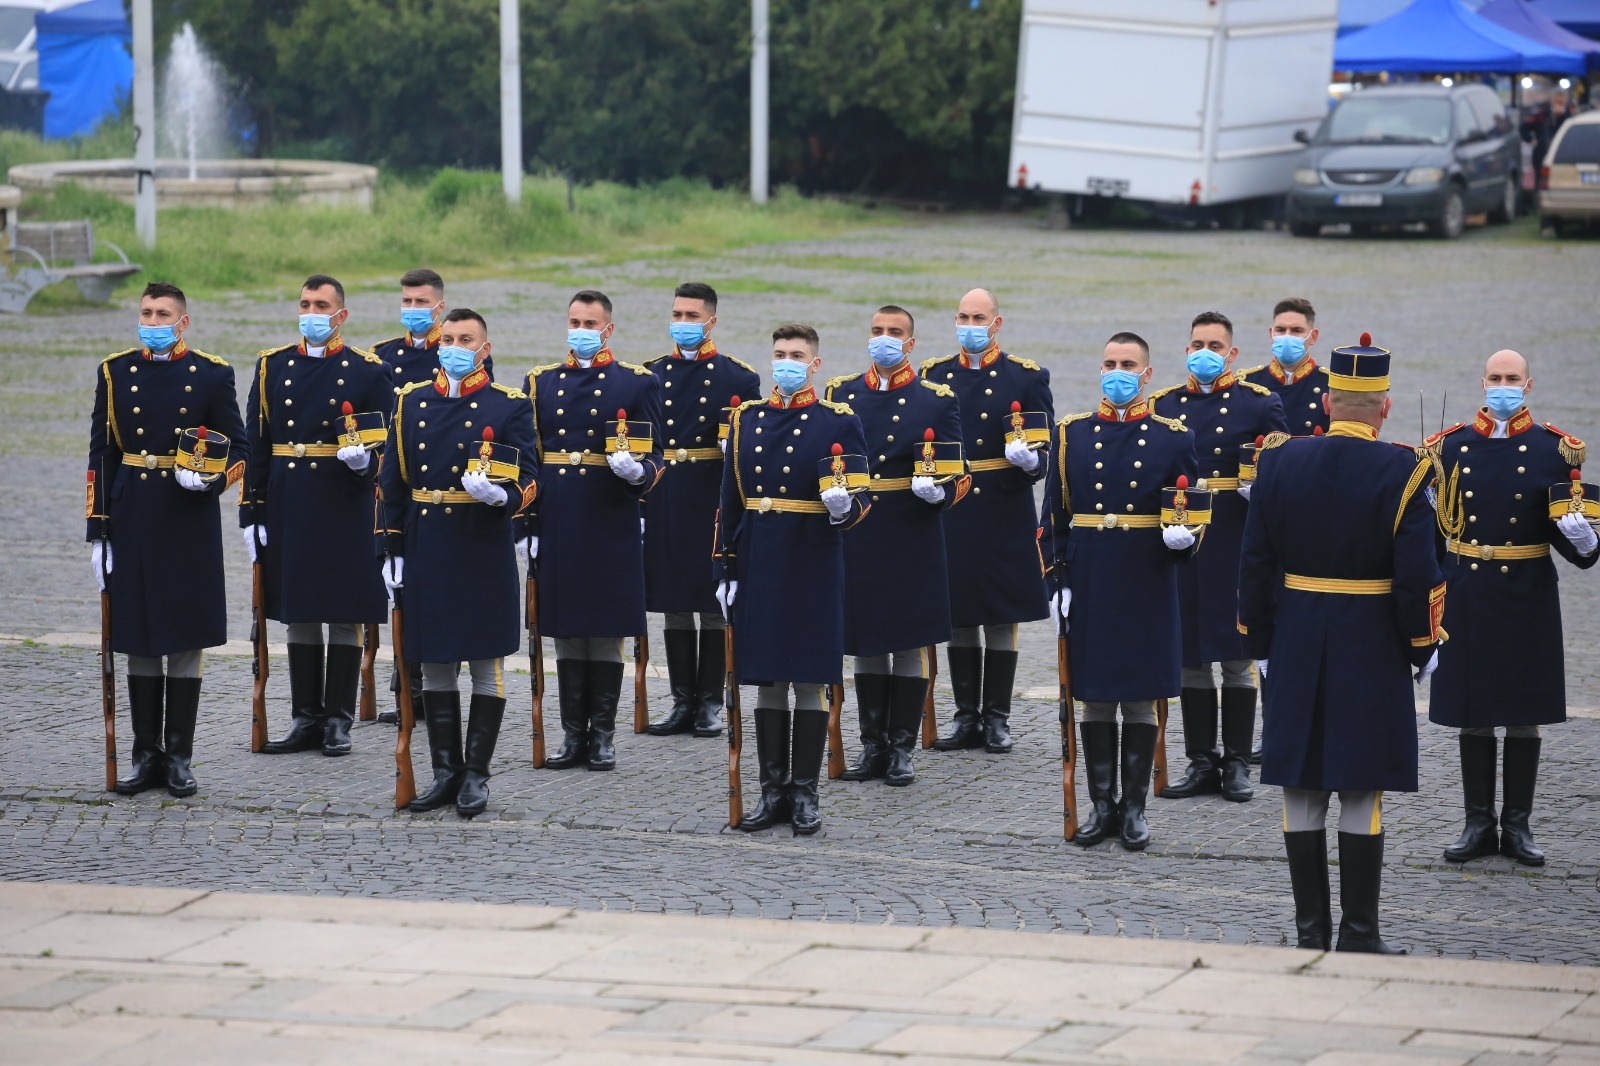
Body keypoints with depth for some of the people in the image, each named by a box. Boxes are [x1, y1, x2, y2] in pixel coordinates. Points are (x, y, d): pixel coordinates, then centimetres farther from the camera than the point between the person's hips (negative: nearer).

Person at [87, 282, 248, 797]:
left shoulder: (212, 375, 1)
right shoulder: (115, 373, 5)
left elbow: (238, 449, 4)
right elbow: (101, 455, 6)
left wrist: (210, 480, -18)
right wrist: (97, 530, 1)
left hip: (189, 520, -2)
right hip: (132, 522, 2)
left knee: (185, 640, 1)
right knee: (138, 642, 5)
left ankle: (179, 757, 8)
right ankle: (146, 755, 13)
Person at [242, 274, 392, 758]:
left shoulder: (367, 370, 1)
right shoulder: (273, 366, 8)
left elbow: (387, 444, 3)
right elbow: (256, 445, 8)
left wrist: (365, 459, -20)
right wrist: (251, 512, 3)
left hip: (345, 511, -3)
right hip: (288, 511, 3)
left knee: (345, 616, 0)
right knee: (298, 615, 7)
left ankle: (338, 721, 7)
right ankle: (306, 721, 13)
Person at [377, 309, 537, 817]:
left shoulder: (510, 406, -1)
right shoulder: (411, 402, 9)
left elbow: (526, 482, -4)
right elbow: (393, 482, 11)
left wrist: (499, 495, -27)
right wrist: (392, 550, 7)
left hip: (484, 552, -4)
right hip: (426, 555, 4)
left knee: (485, 665, 0)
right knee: (434, 663, 8)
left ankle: (476, 775, 7)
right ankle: (446, 771, 16)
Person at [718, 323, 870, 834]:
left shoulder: (839, 421, 0)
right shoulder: (747, 418, 9)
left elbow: (862, 496, 0)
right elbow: (730, 500, 10)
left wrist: (843, 508, -24)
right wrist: (724, 570, 6)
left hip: (813, 563, -3)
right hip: (758, 564, 3)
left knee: (809, 681, 0)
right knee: (767, 681, 6)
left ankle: (805, 792, 7)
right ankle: (773, 791, 12)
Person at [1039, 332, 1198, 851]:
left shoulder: (1173, 437, 3)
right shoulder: (1072, 434, 6)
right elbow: (1053, 516, 5)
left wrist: (1184, 537, -17)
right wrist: (1056, 581, -2)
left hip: (1147, 588, -1)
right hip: (1088, 585, 1)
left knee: (1140, 699, 2)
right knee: (1095, 697, 5)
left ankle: (1135, 808, 10)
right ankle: (1102, 804, 14)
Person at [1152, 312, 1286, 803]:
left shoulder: (1259, 402, 2)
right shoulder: (1164, 405, 11)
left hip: (1236, 547, -3)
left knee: (1237, 660, 1)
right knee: (1191, 658, 6)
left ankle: (1237, 763, 8)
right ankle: (1201, 762, 13)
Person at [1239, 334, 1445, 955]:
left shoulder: (1279, 463, -1)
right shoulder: (1402, 473, -11)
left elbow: (1255, 566, 2)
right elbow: (1418, 575, -12)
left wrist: (1259, 643, 11)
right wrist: (1422, 647, 1)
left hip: (1297, 648, 3)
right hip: (1372, 654, -3)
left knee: (1302, 792, 8)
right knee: (1362, 794, 0)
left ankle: (1311, 929, 11)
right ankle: (1358, 935, 1)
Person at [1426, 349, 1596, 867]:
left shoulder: (1554, 449, 0)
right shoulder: (1451, 446, 4)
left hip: (1528, 597, -1)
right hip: (1466, 597, 1)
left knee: (1524, 717, 3)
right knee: (1472, 715, 5)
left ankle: (1517, 825, 11)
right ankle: (1479, 824, 13)